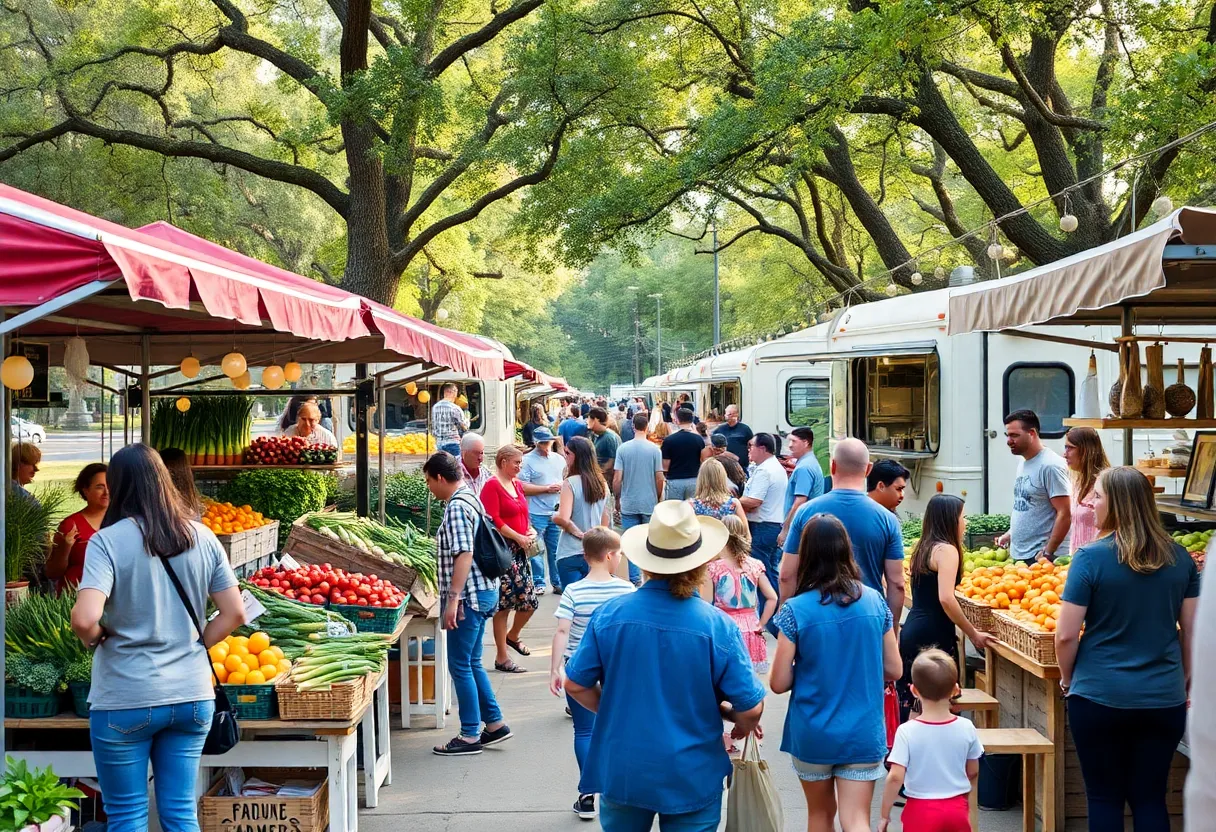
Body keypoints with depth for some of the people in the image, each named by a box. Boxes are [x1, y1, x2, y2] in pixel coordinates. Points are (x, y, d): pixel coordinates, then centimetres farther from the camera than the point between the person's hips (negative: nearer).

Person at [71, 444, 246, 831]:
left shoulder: (108, 541, -11)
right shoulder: (203, 538, 3)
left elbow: (84, 619, -22)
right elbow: (234, 614, 4)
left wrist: (95, 639, -1)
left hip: (125, 700, -4)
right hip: (192, 696, 4)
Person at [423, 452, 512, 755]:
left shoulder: (456, 507, -17)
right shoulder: (470, 498, 14)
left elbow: (464, 554, -25)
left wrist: (453, 598, -25)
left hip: (469, 595, -10)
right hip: (483, 592, 10)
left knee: (460, 665, -2)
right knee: (471, 663, 17)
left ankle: (470, 736, 4)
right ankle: (495, 724, 21)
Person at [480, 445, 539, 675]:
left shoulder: (517, 485, 15)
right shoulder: (492, 486, -10)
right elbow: (493, 520, -17)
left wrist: (530, 530, 5)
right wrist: (518, 537, -16)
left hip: (520, 551, 8)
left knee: (529, 600, 10)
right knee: (504, 604, -3)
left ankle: (512, 636, 38)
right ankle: (501, 658, 5)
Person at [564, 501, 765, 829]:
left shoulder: (609, 614, -10)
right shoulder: (718, 627, -16)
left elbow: (576, 685, -3)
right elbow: (751, 708, -13)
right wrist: (743, 724, 9)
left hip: (622, 772, 2)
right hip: (692, 778, -2)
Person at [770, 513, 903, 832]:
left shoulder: (796, 610, -13)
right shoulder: (875, 602, -4)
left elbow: (779, 683, -10)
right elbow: (893, 670, 4)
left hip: (811, 734, -1)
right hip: (864, 733, 1)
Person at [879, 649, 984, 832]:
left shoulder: (907, 731, -15)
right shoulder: (966, 728, -6)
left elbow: (895, 778, -16)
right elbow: (973, 773, 6)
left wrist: (885, 815, -5)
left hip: (921, 810, -3)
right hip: (957, 809, 3)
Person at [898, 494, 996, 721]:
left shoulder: (923, 548, 15)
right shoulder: (947, 550, -11)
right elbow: (946, 599, -21)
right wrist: (973, 634, -13)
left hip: (911, 631, 9)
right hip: (934, 635, -9)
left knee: (907, 701, 10)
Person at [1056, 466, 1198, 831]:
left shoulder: (1091, 557, -12)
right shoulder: (1179, 557, 1)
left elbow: (1066, 635, -12)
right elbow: (1192, 629, 7)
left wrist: (1067, 678, 5)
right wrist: (1186, 678, 21)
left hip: (1099, 696, -3)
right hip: (1164, 699, 3)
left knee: (1104, 797, 9)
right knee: (1150, 798, 12)